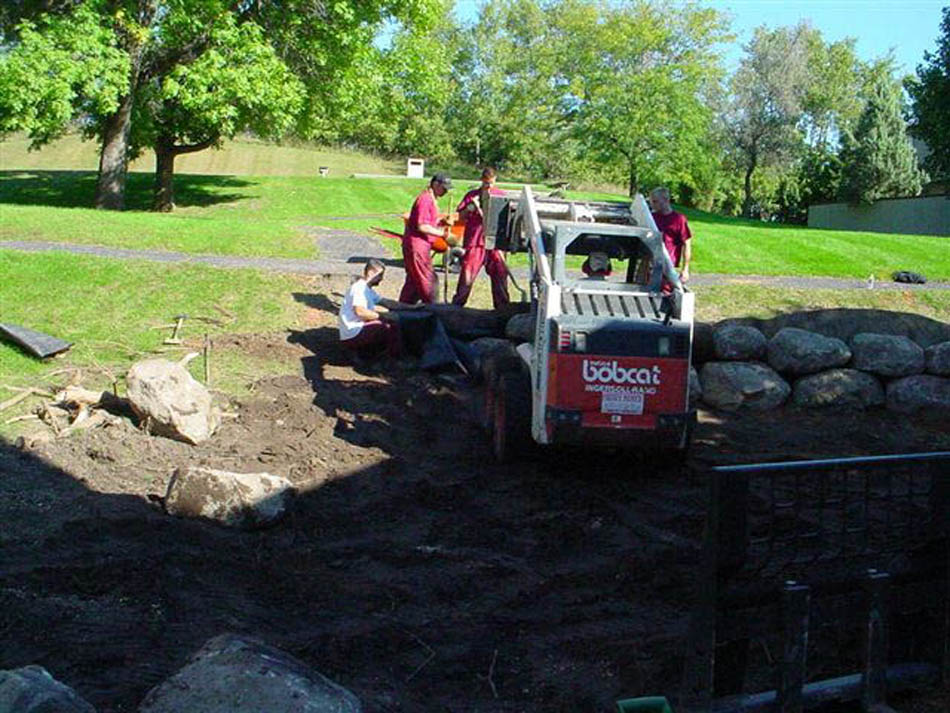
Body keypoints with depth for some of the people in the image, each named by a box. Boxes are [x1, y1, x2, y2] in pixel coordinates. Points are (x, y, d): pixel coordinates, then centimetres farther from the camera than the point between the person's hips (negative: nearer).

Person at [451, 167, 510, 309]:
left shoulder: (500, 195, 10)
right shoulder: (472, 195, 7)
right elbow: (460, 215, 4)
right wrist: (470, 207, -14)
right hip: (474, 241, -2)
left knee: (500, 273, 2)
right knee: (468, 273, -2)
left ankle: (502, 306, 13)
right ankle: (456, 305, 7)